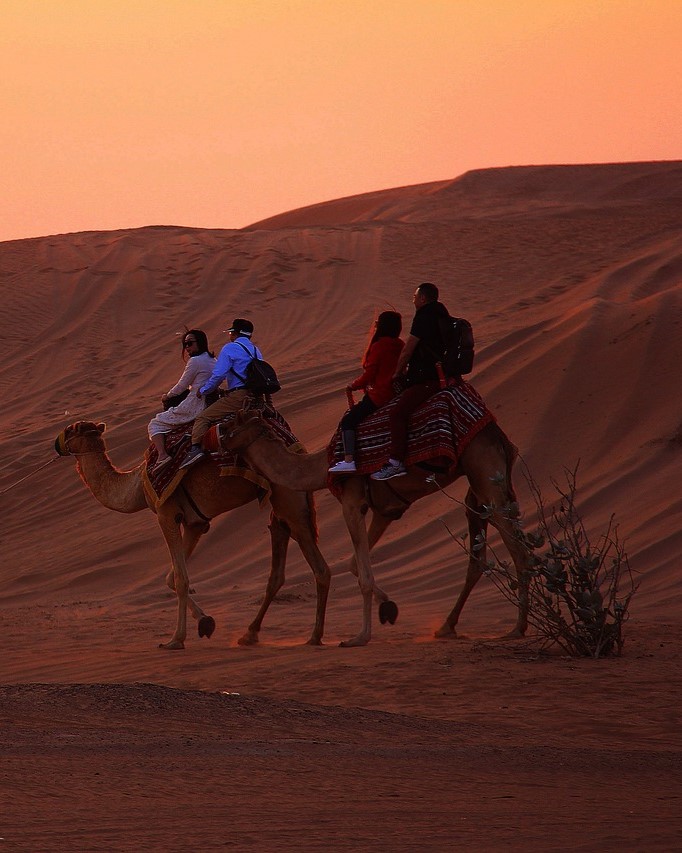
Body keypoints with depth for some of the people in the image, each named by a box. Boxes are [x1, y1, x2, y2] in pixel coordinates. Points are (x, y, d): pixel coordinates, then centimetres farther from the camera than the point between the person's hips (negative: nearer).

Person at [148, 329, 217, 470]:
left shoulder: (195, 361, -14)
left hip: (195, 408, -9)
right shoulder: (213, 361, 13)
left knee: (155, 424, 0)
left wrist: (167, 396, 12)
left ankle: (162, 455, -19)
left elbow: (181, 386, -7)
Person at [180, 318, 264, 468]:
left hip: (237, 396, -8)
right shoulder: (256, 351, 21)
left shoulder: (230, 349, -2)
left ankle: (195, 448, -29)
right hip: (256, 398, 8)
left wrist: (203, 390, 5)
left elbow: (218, 375, -10)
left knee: (203, 418, -10)